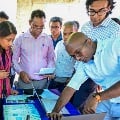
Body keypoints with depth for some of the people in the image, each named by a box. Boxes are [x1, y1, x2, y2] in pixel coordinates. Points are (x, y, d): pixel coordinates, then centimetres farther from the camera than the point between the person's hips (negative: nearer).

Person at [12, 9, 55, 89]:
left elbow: (51, 59, 12)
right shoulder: (20, 39, -1)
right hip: (25, 81, -1)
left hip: (42, 81, 2)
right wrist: (20, 72, -13)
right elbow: (14, 59, 2)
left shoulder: (48, 39, 5)